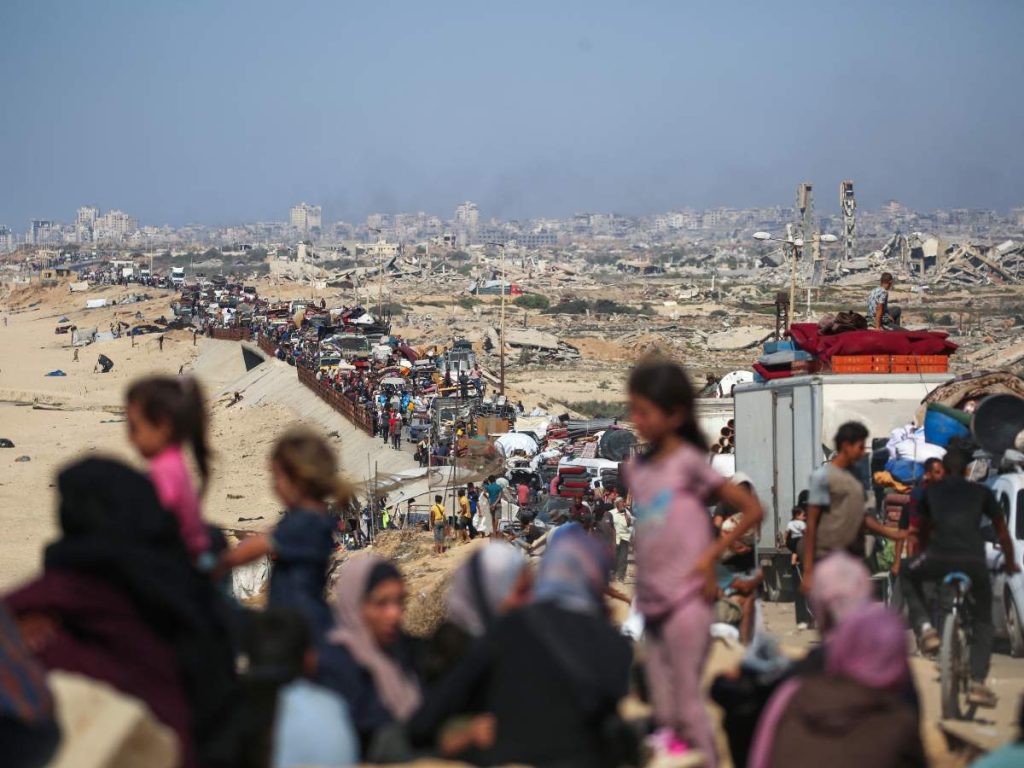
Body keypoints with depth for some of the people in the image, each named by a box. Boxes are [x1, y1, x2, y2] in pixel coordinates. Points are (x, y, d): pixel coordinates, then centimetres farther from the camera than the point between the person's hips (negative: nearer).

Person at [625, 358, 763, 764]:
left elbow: (753, 510, -7)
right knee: (663, 708, 9)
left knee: (688, 703, -7)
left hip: (686, 602, -7)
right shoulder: (636, 470, 11)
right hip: (652, 604, 7)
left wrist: (711, 555, -9)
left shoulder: (689, 463, -7)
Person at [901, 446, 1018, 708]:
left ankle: (925, 629, 13)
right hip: (974, 562, 0)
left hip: (938, 558, 0)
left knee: (908, 576, 33)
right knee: (983, 622, 19)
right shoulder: (981, 492, 21)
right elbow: (1002, 531, 28)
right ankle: (978, 684, 4)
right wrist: (1010, 562, 44)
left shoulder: (932, 492, 22)